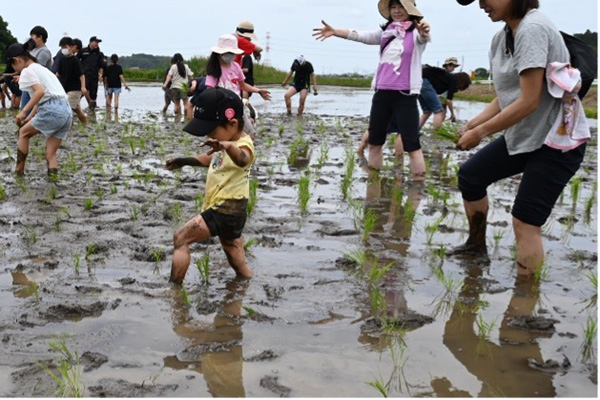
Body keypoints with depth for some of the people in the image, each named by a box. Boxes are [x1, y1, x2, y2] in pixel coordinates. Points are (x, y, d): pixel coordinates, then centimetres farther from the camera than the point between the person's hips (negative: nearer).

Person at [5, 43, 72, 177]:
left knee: (24, 132, 18)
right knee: (51, 155, 12)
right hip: (67, 112, 7)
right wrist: (29, 118, 35)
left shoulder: (28, 71, 1)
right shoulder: (42, 69, 29)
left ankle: (19, 170, 21)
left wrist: (23, 112, -16)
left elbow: (40, 91, -17)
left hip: (52, 111, -7)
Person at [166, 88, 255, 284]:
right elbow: (212, 159, 29)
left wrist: (227, 146, -70)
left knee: (181, 239, -11)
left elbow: (242, 159, -49)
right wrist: (184, 161, 25)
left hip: (227, 210, -10)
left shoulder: (243, 145, -23)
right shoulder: (226, 143, 8)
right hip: (226, 209, 10)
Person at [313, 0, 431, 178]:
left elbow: (423, 37, -27)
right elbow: (360, 36, 6)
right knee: (374, 142, 12)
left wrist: (424, 33, -51)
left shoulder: (415, 32, -5)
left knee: (412, 144, -8)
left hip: (405, 95, -6)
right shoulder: (386, 32, 11)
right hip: (382, 93, 6)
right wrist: (334, 32, -7)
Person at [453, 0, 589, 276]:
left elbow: (529, 102, -25)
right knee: (470, 176, 15)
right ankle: (476, 246, 32)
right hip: (522, 136, 9)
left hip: (558, 142, -9)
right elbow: (505, 97, 9)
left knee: (525, 223, -10)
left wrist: (480, 133, -18)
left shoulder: (532, 29, -22)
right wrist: (473, 124, -7)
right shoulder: (501, 38, 6)